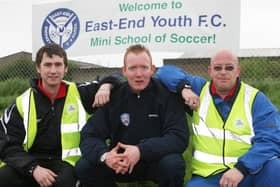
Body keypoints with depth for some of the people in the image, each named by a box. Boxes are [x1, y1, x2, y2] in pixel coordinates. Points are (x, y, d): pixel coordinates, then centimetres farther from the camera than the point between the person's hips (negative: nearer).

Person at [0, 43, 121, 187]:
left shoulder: (79, 93, 5)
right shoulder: (22, 103, 3)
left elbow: (113, 81, 17)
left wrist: (106, 86, -8)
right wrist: (33, 168, -17)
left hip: (64, 161, 0)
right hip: (31, 162, 1)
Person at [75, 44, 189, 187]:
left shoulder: (166, 94, -10)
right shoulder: (114, 96, -4)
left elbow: (179, 137, -19)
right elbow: (89, 136, -7)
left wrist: (141, 151, -33)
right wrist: (104, 155, -31)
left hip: (156, 160, -2)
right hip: (121, 163, 2)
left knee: (173, 164, -34)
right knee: (83, 167, -19)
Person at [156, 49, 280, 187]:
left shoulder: (255, 98, 1)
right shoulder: (199, 90, 8)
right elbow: (166, 71, 12)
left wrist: (241, 168, -23)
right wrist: (183, 87, -8)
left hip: (251, 172, -1)